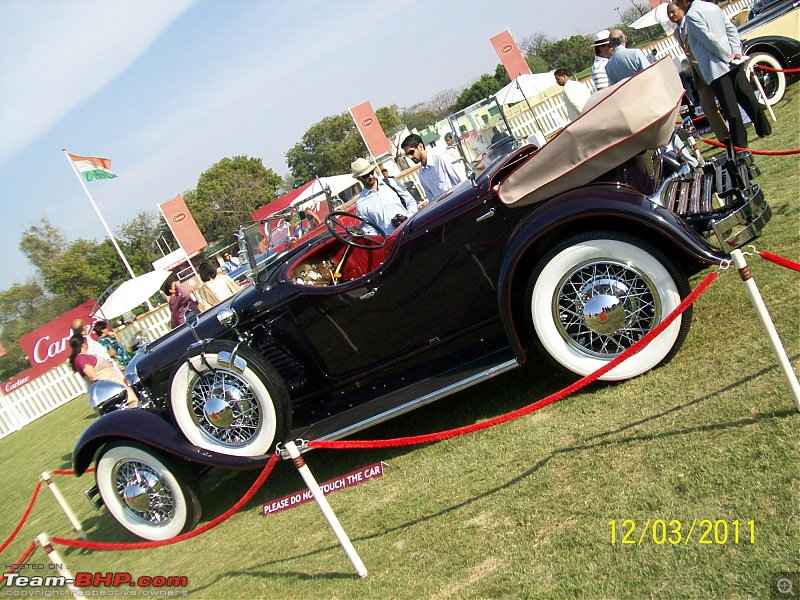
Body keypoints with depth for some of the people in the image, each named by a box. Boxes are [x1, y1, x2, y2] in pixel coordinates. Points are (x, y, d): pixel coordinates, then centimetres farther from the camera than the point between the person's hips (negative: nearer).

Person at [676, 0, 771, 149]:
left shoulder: (691, 15, -11)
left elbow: (709, 39, -16)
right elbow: (732, 29, 11)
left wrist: (728, 56, -9)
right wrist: (736, 52, 3)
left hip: (715, 67, -8)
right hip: (733, 63, 8)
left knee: (730, 107, -4)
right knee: (747, 97, 16)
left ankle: (740, 143, 1)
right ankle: (764, 128, 25)